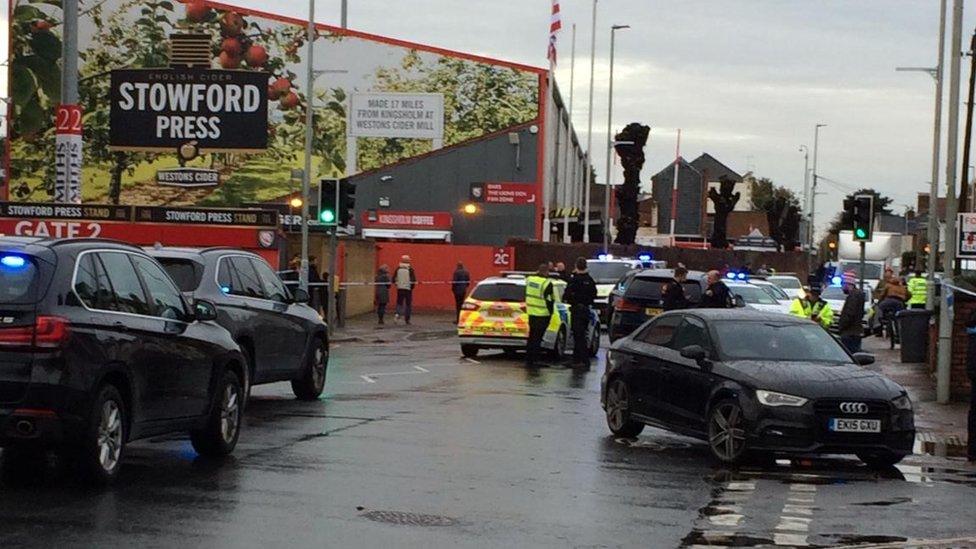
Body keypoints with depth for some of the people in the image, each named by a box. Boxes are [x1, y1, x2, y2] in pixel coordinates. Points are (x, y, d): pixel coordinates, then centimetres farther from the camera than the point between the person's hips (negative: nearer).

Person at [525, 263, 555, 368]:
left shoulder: (530, 279, 3)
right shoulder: (547, 283, -17)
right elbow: (549, 299, -12)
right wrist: (550, 311, 5)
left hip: (531, 313, 6)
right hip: (542, 314, -6)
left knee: (532, 336, 16)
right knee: (537, 338, -2)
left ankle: (528, 359, 20)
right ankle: (533, 360, -2)